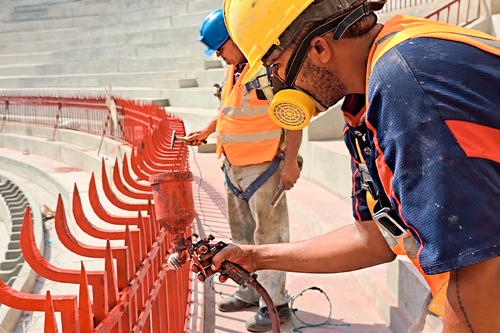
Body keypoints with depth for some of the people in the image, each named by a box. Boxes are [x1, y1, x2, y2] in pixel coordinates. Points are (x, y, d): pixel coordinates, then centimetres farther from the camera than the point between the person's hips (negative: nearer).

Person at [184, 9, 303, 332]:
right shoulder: (233, 68, 11)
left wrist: (290, 162, -20)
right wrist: (207, 132, 19)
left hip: (264, 168, -9)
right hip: (234, 167, 9)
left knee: (269, 235, -1)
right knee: (243, 233, 18)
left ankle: (276, 303, 11)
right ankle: (251, 292, 33)